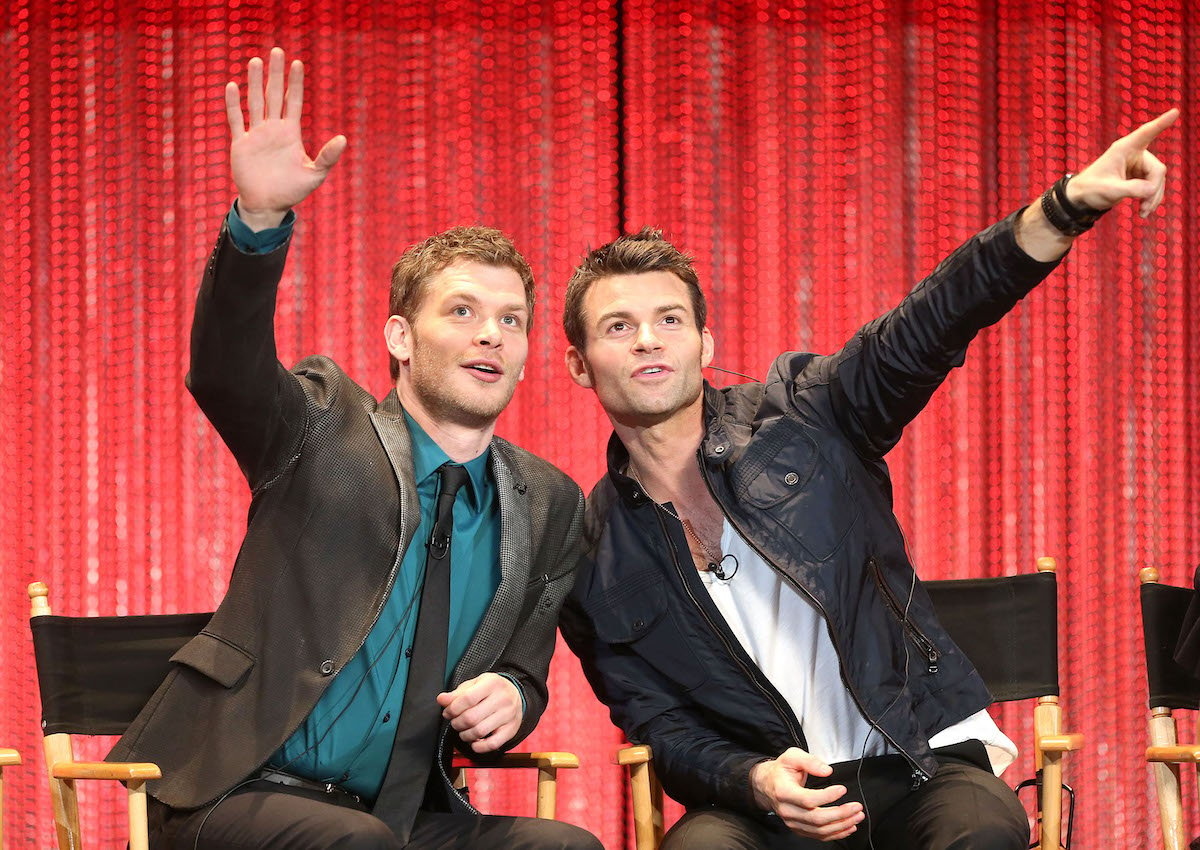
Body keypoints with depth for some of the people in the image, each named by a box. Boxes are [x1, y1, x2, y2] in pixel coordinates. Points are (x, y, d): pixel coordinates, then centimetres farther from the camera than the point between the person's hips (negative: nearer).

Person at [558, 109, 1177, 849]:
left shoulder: (799, 417, 2)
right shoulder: (593, 554, 4)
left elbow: (929, 325, -13)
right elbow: (662, 730, 5)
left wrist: (1073, 203, -28)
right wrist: (755, 782, -18)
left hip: (919, 764, 1)